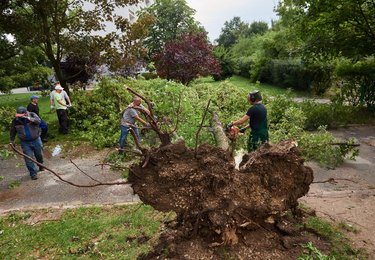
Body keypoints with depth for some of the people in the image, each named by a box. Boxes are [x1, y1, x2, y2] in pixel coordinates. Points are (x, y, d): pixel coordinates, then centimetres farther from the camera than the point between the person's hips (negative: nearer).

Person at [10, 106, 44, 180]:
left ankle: (41, 167, 44)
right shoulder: (15, 121, -6)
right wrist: (12, 141, 10)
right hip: (25, 143, 0)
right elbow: (13, 132, 7)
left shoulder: (32, 115, -10)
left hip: (36, 140, 0)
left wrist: (29, 118, -43)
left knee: (39, 155, 17)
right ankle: (33, 174, 8)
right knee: (29, 159, -3)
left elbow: (38, 121, -30)